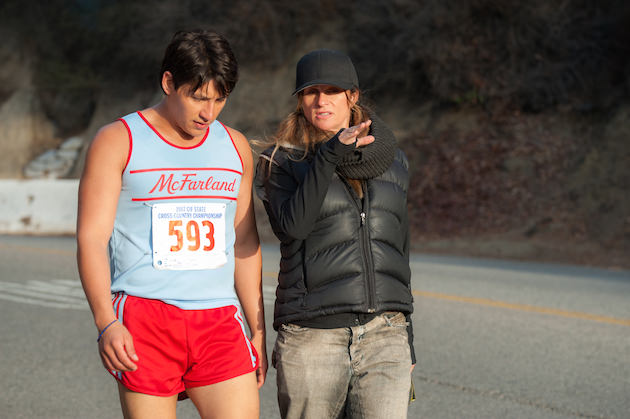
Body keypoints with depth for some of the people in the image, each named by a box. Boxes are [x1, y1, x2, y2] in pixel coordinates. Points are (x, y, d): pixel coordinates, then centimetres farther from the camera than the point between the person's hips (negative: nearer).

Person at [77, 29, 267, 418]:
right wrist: (106, 323, -19)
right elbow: (91, 238, -6)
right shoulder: (118, 142, 1)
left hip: (220, 321, 4)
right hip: (144, 317, -4)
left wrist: (259, 330, 18)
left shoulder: (235, 148, 14)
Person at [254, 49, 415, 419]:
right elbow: (291, 225, -18)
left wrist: (408, 345, 19)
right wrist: (331, 154, -25)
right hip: (312, 338, -2)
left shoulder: (391, 161, 13)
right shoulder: (283, 162, 3)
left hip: (384, 337, 2)